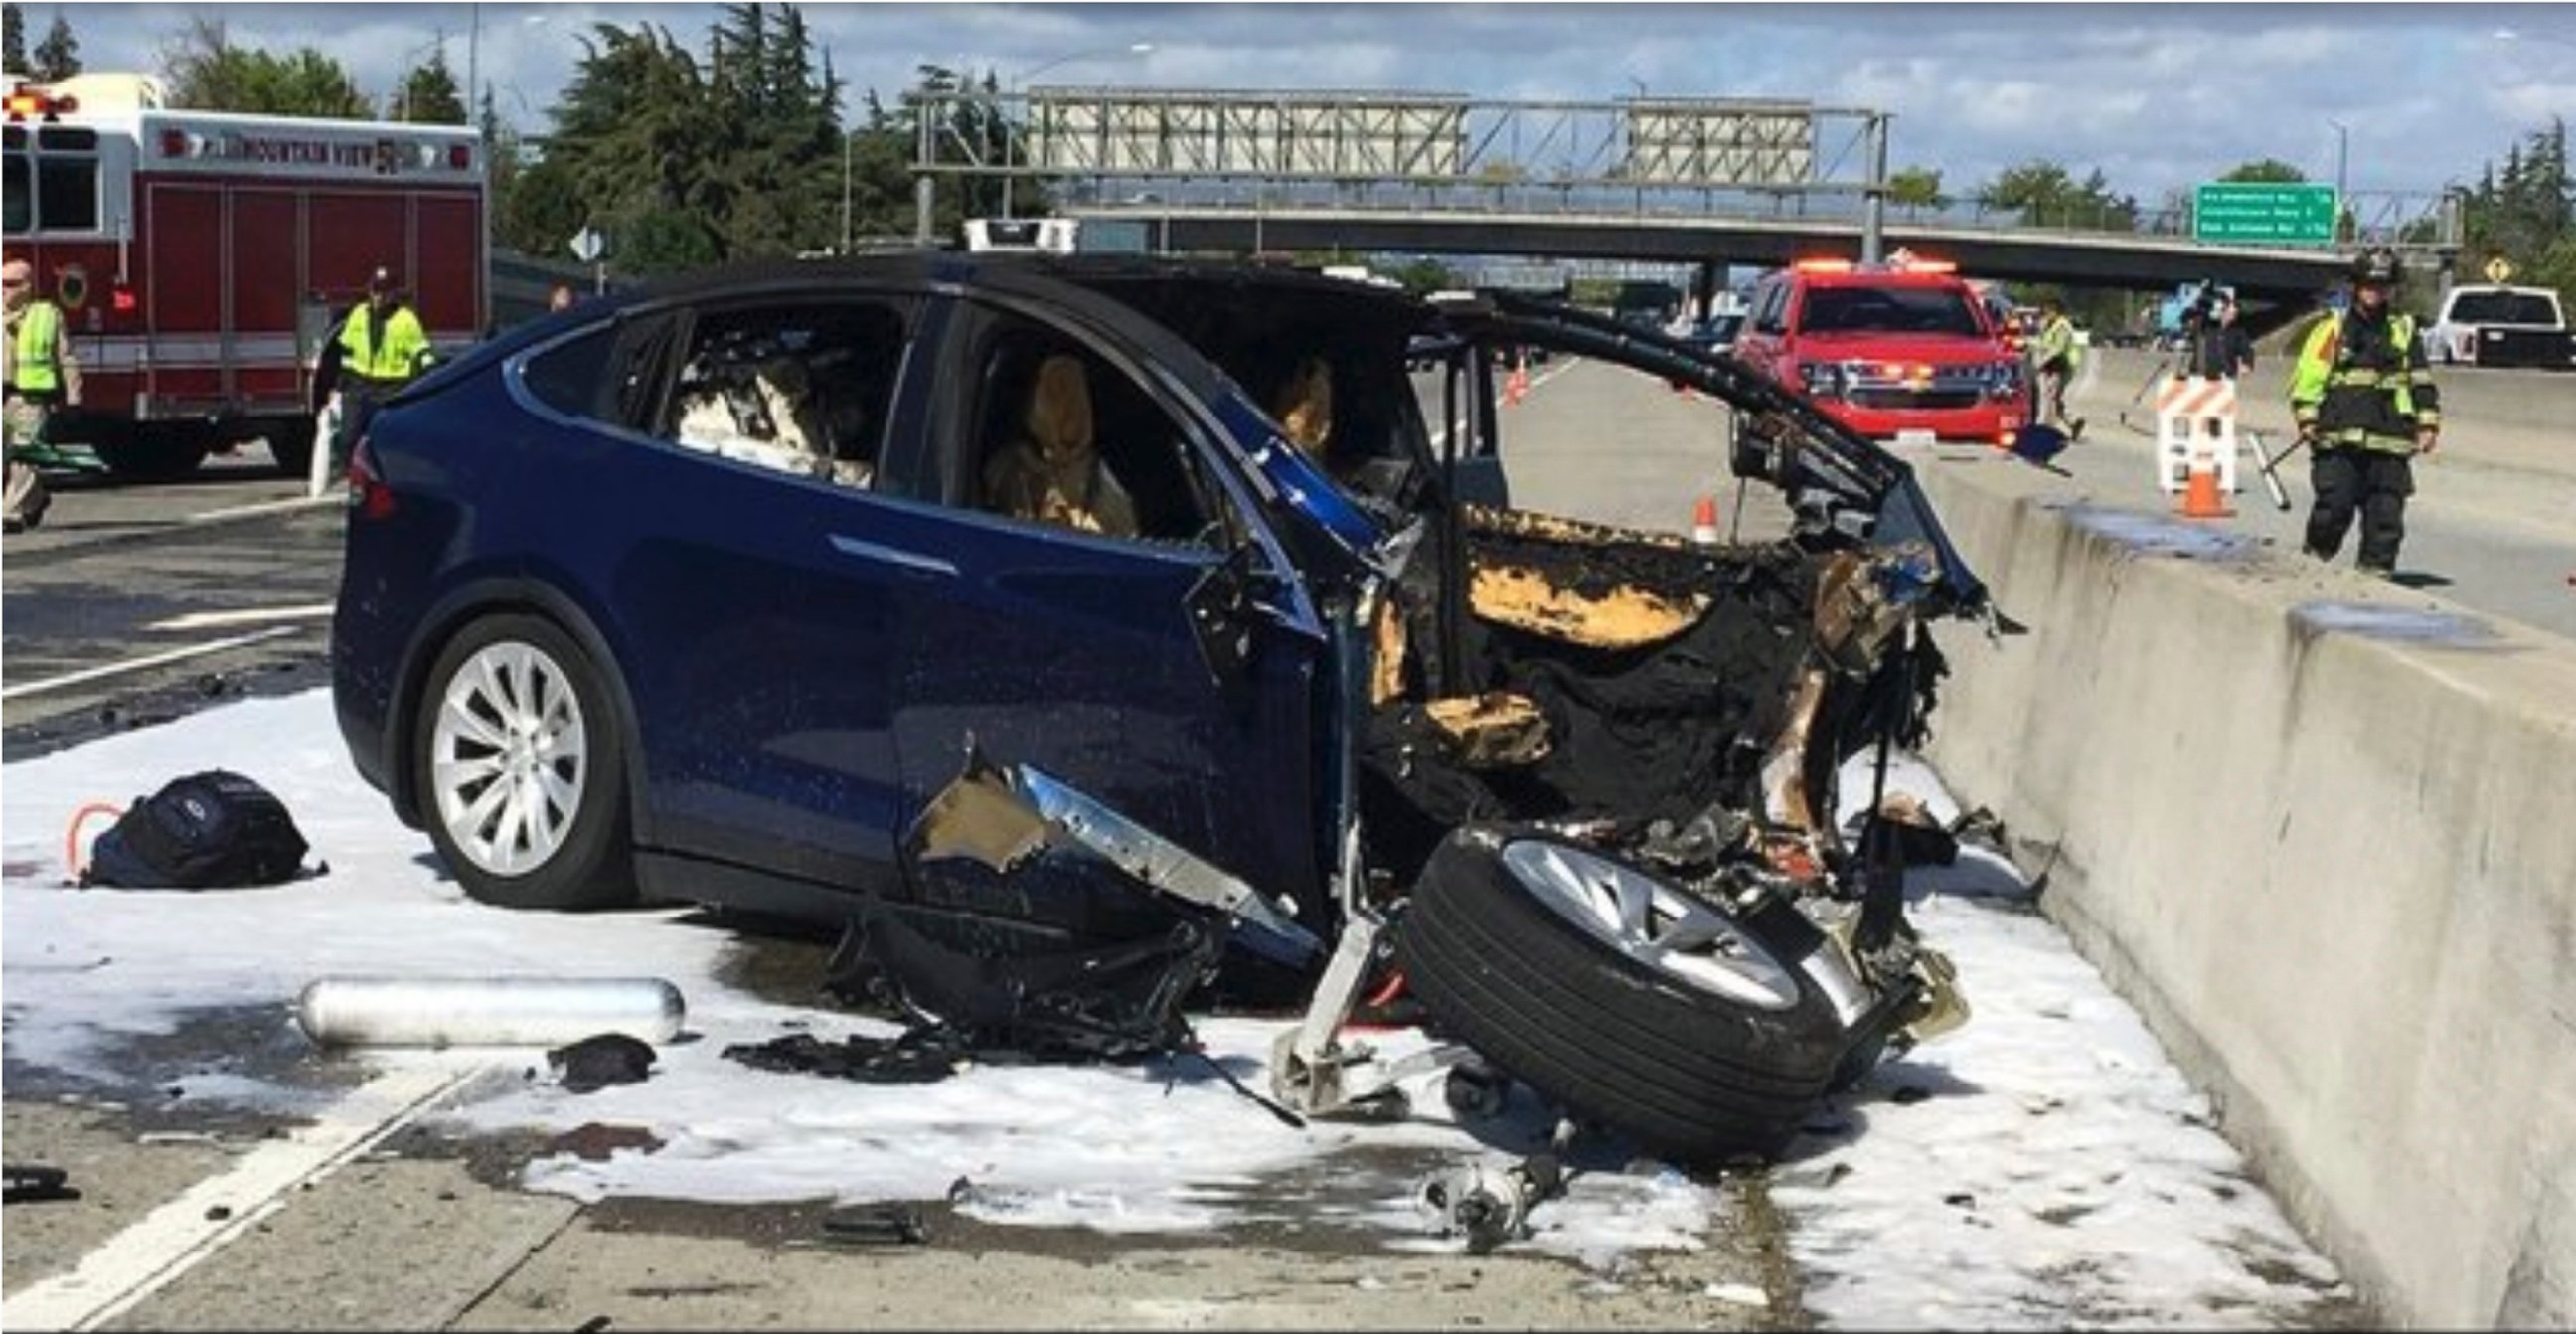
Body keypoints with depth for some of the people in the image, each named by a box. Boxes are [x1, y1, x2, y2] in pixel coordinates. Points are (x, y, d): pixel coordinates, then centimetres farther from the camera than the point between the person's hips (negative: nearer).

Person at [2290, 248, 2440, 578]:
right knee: (2334, 506, -8)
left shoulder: (2404, 331, 17)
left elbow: (2422, 382, 19)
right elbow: (2308, 376, 2)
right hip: (2338, 440, -3)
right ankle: (2314, 560, 10)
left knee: (2386, 513, 0)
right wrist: (2308, 418, -8)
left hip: (2390, 441, 3)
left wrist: (2428, 424, 11)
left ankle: (2377, 570, 7)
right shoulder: (2333, 329, 7)